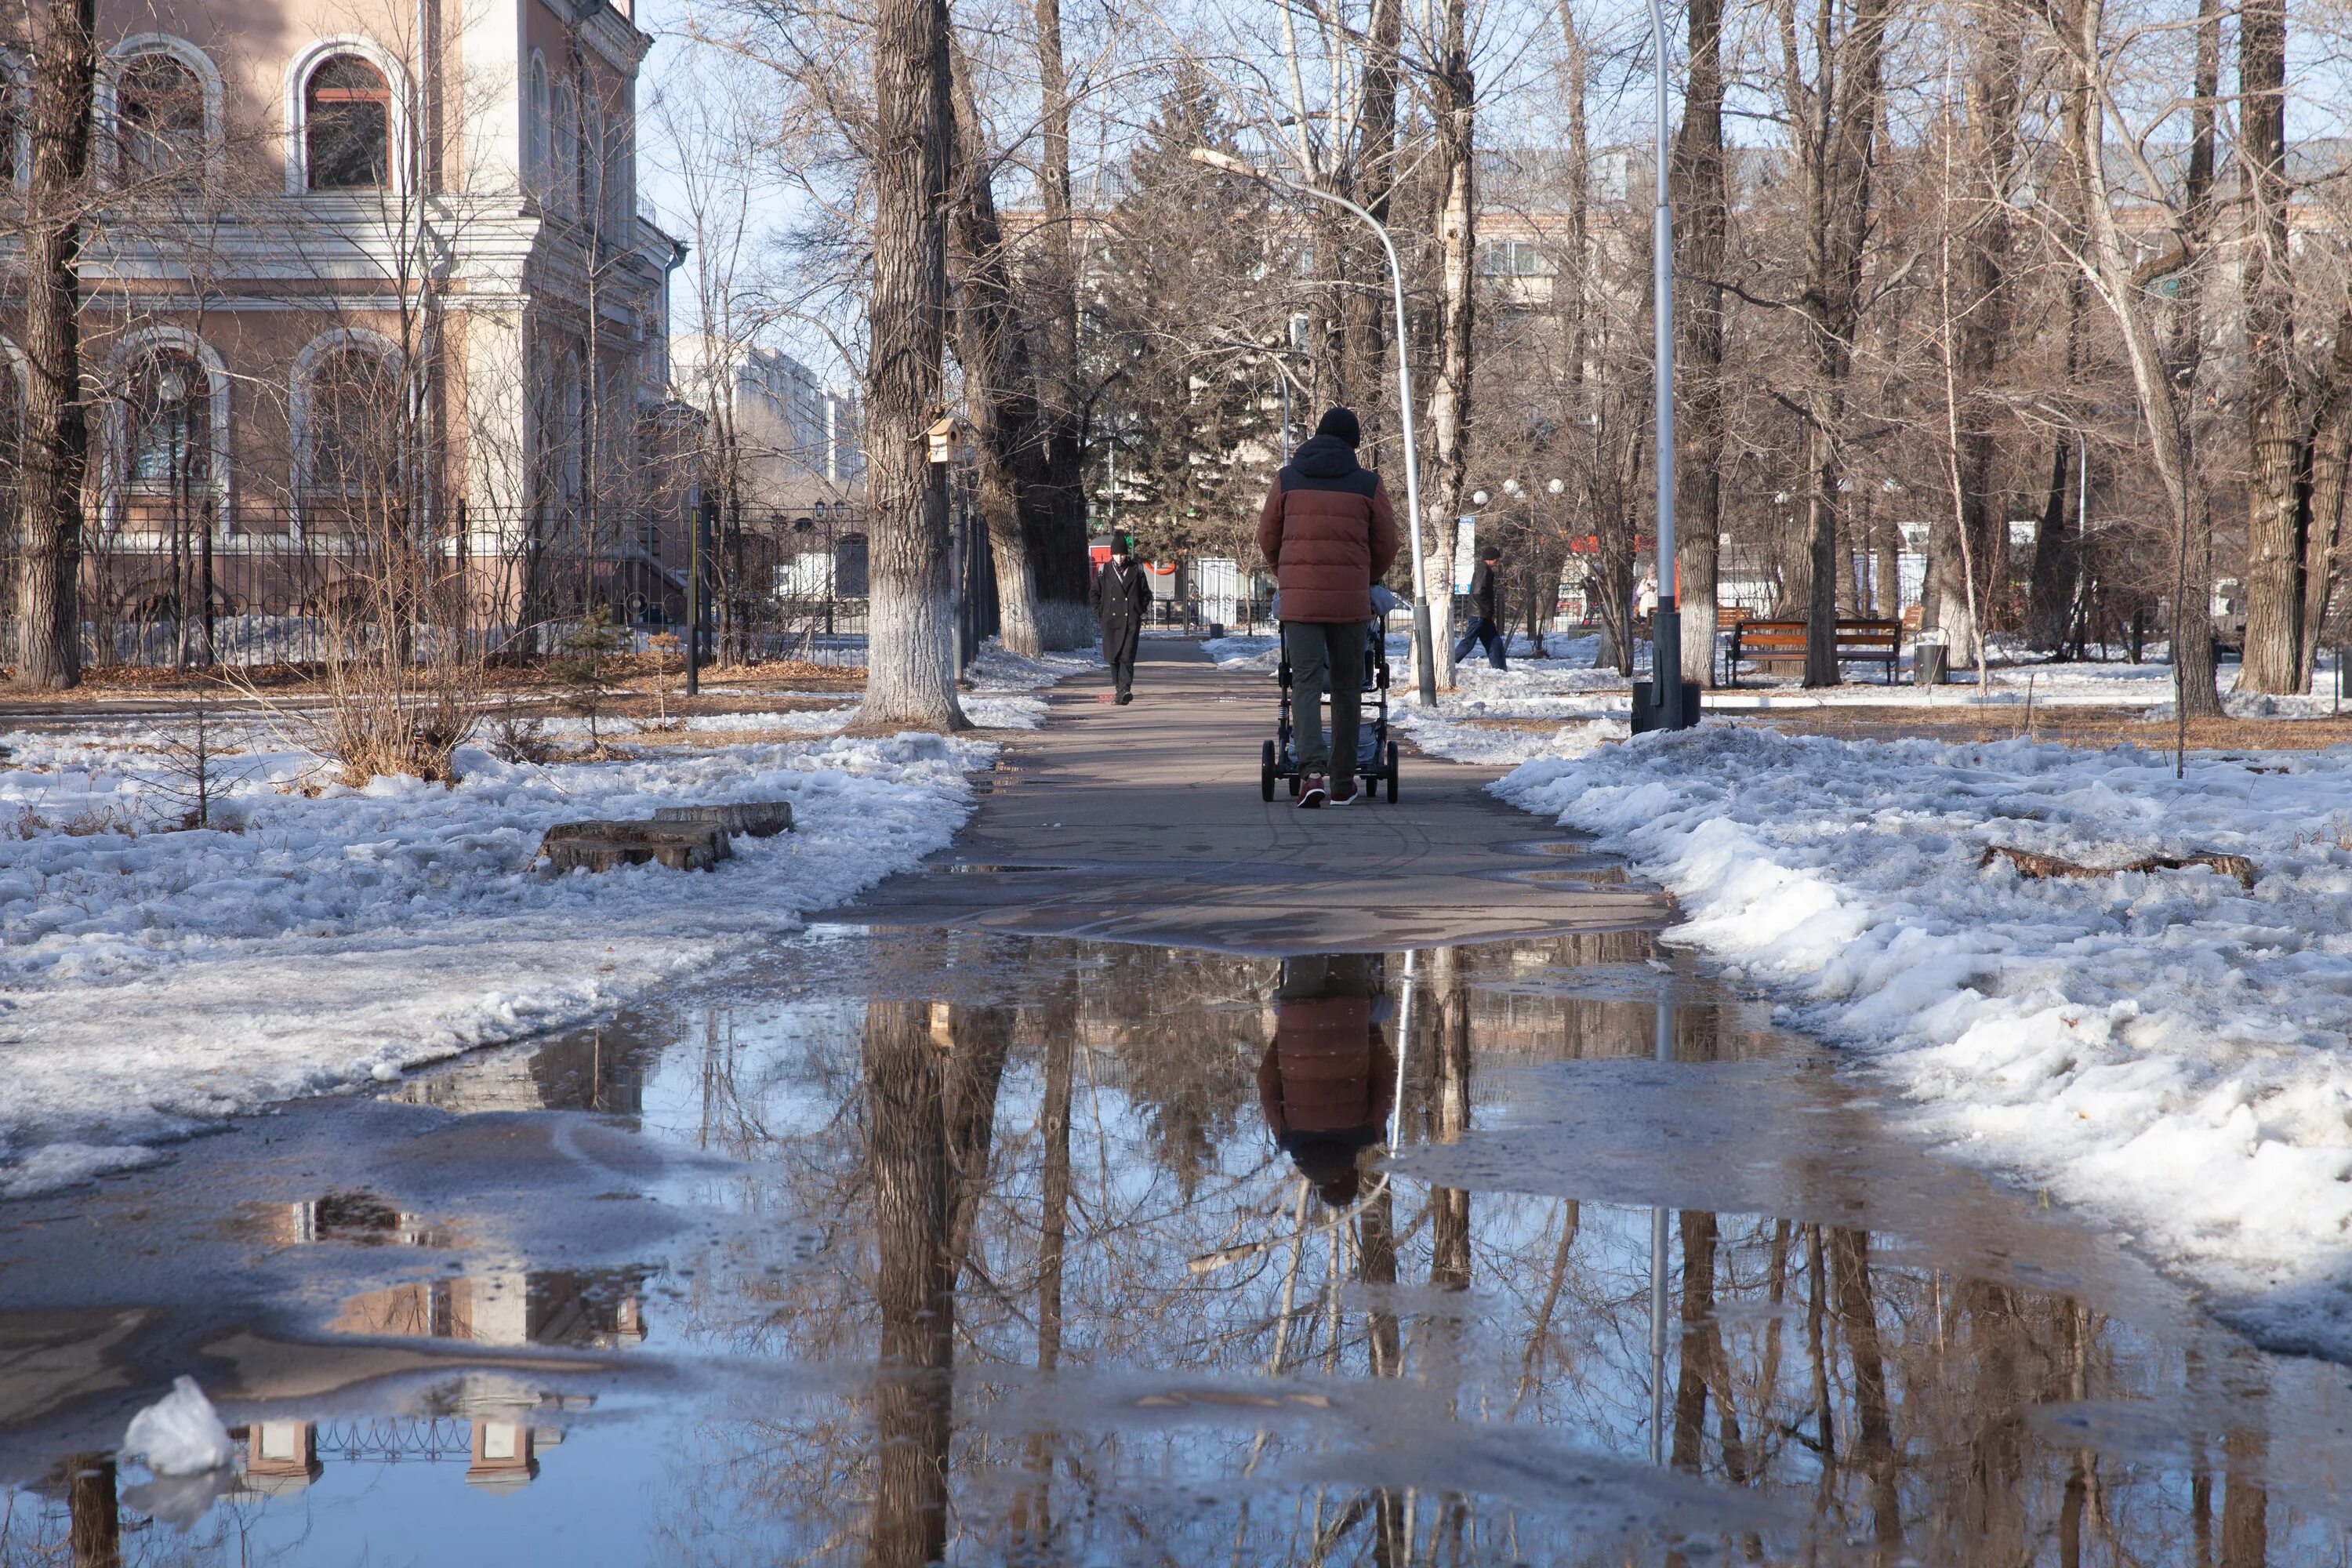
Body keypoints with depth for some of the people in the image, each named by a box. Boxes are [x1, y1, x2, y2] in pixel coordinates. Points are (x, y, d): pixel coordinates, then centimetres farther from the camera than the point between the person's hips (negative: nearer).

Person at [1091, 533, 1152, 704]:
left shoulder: (1136, 570, 5)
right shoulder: (1104, 571, 6)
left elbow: (1145, 593, 13)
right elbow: (1095, 593, 14)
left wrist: (1141, 611, 5)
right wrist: (1100, 613, 5)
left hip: (1131, 620, -2)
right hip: (1110, 619, 2)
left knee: (1127, 656, -12)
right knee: (1113, 656, 4)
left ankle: (1125, 689, -20)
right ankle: (1119, 688, 17)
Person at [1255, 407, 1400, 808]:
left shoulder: (1287, 479, 4)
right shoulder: (1368, 484, 1)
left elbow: (1267, 539, 12)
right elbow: (1386, 547, 7)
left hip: (1299, 598, 0)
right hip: (1350, 599, 0)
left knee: (1306, 685, -1)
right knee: (1346, 688, 9)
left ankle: (1312, 771, -21)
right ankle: (1343, 783, 12)